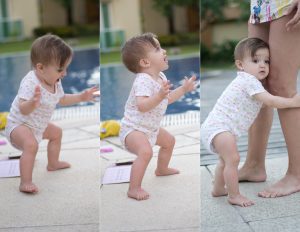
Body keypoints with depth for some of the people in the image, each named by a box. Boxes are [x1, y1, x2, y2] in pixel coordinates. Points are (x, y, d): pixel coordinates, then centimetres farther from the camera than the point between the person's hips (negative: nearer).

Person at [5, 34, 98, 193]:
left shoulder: (55, 82, -4)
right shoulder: (30, 83, -33)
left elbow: (62, 99, 16)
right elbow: (23, 109, -40)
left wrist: (81, 97, 10)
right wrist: (32, 103, -61)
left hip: (38, 125, 9)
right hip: (18, 124, -9)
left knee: (56, 132, 26)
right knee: (31, 144, -34)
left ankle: (53, 163, 47)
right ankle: (25, 183, -31)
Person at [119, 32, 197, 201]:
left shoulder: (161, 77, 3)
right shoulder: (143, 80, -29)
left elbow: (168, 99, 20)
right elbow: (142, 106, -42)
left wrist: (184, 89, 18)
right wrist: (159, 96, -53)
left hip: (150, 128, 10)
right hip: (133, 128, -10)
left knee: (169, 140, 28)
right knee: (146, 151, -35)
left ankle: (162, 169, 53)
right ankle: (134, 189, -27)